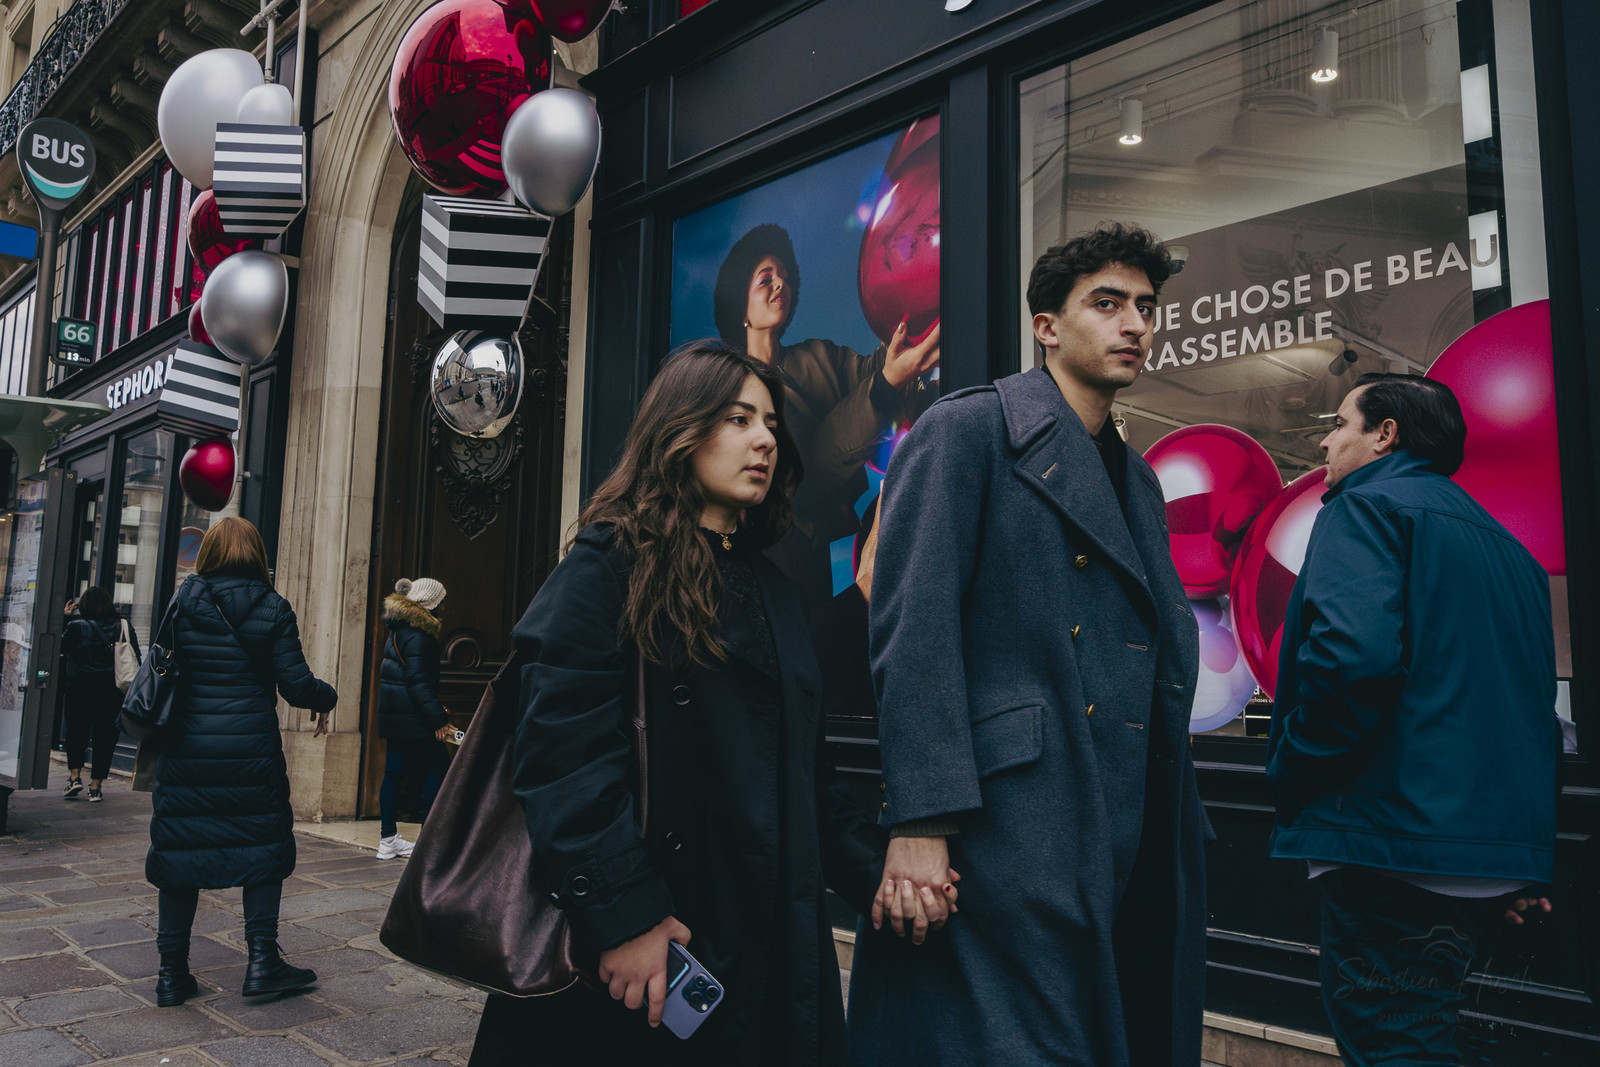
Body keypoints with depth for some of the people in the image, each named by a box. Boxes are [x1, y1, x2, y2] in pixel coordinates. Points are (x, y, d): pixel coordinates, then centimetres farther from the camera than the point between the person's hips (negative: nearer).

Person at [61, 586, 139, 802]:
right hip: (112, 692, 1)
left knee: (76, 733, 15)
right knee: (105, 737, 5)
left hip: (80, 689, -1)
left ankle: (74, 775, 1)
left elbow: (61, 650, 8)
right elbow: (136, 657, 2)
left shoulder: (75, 626, -5)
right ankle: (95, 786, 6)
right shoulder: (124, 626, 0)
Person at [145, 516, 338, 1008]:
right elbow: (297, 686, -8)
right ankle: (262, 959, 9)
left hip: (185, 749, 2)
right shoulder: (274, 610, -5)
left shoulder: (181, 603, 2)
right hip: (252, 751, -2)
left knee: (179, 850, 11)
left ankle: (172, 972, 16)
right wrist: (327, 697, 12)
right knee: (263, 847, 11)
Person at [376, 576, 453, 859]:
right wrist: (437, 718, -21)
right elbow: (418, 681, -21)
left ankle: (388, 838, 16)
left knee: (393, 772, 10)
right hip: (413, 718, -10)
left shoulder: (398, 630, 15)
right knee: (434, 770, -1)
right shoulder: (417, 634, -16)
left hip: (393, 715, 10)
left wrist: (434, 708, 22)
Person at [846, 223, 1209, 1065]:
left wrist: (1177, 833, 16)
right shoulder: (967, 431, -3)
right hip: (1007, 831, -8)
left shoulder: (1138, 482, 20)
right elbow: (913, 631, -14)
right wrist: (920, 826, -21)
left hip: (1132, 855, 8)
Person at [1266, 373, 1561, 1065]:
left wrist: (1289, 774, -12)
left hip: (1395, 835, -10)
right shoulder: (1507, 546, 21)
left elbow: (1352, 653, -27)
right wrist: (1521, 873, 27)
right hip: (1503, 849, 10)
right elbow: (1538, 704, 23)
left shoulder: (1365, 506, -7)